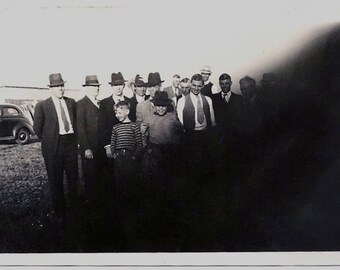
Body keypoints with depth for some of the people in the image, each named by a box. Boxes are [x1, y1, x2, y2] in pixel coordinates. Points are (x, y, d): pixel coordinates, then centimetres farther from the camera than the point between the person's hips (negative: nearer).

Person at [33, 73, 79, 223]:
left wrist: (75, 139, 9)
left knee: (73, 177, 12)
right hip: (54, 147, -3)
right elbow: (37, 127, 2)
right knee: (56, 180, 5)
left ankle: (75, 205, 32)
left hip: (71, 144, 3)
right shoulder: (42, 106, -4)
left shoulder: (71, 103, 8)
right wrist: (48, 141, 3)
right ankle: (59, 213, 18)